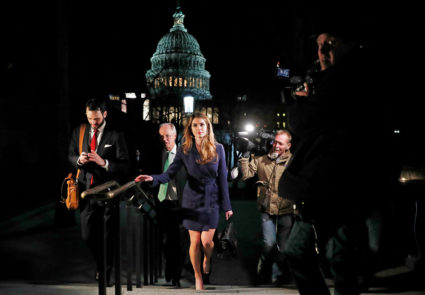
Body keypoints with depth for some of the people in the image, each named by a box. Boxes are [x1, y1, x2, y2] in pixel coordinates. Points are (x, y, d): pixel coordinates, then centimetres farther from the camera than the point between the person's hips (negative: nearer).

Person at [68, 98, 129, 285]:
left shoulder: (116, 136, -6)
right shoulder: (78, 132, 7)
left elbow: (124, 166, -9)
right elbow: (70, 156, 16)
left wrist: (103, 162, -25)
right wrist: (79, 159, -7)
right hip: (87, 190, 4)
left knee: (108, 235, 4)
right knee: (87, 235, 6)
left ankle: (107, 272, 21)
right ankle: (100, 263, 34)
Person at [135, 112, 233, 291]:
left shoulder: (218, 149, -4)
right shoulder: (184, 150, -5)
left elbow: (222, 179, -1)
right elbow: (169, 174, -9)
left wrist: (226, 205, 1)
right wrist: (153, 178, -29)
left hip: (212, 199, 0)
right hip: (192, 199, 0)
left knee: (206, 241, -4)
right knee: (194, 242, 4)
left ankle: (207, 262, 32)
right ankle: (198, 277, 24)